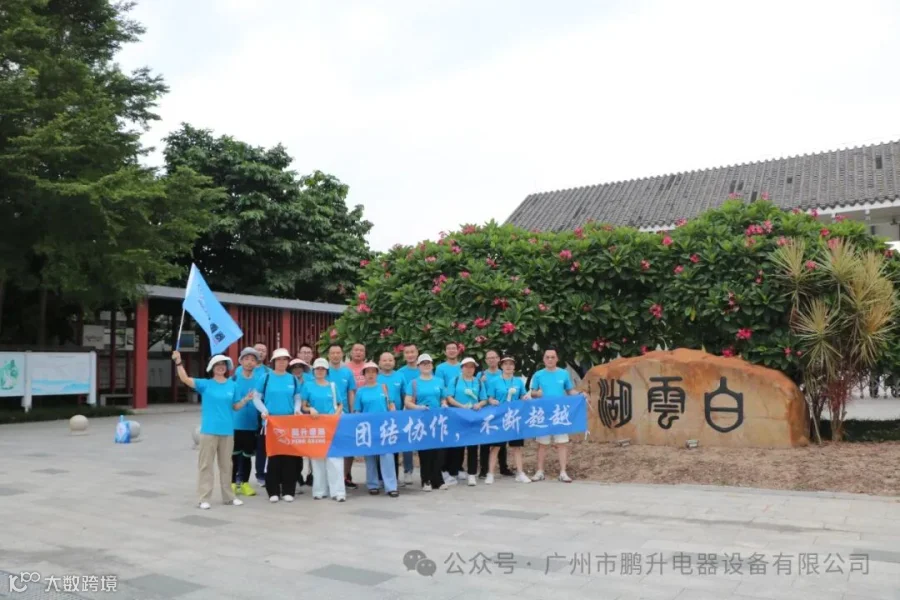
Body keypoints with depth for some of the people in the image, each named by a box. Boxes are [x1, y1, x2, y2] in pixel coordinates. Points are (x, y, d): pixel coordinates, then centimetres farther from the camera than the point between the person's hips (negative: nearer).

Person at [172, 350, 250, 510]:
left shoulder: (232, 385, 6)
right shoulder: (205, 384, -2)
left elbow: (236, 407, 11)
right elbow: (185, 379, -15)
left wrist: (246, 399, -7)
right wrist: (178, 362, -26)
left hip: (227, 431, 3)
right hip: (209, 430, -3)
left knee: (226, 465, 13)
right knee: (206, 464, 1)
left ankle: (228, 496, 22)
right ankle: (204, 498, 7)